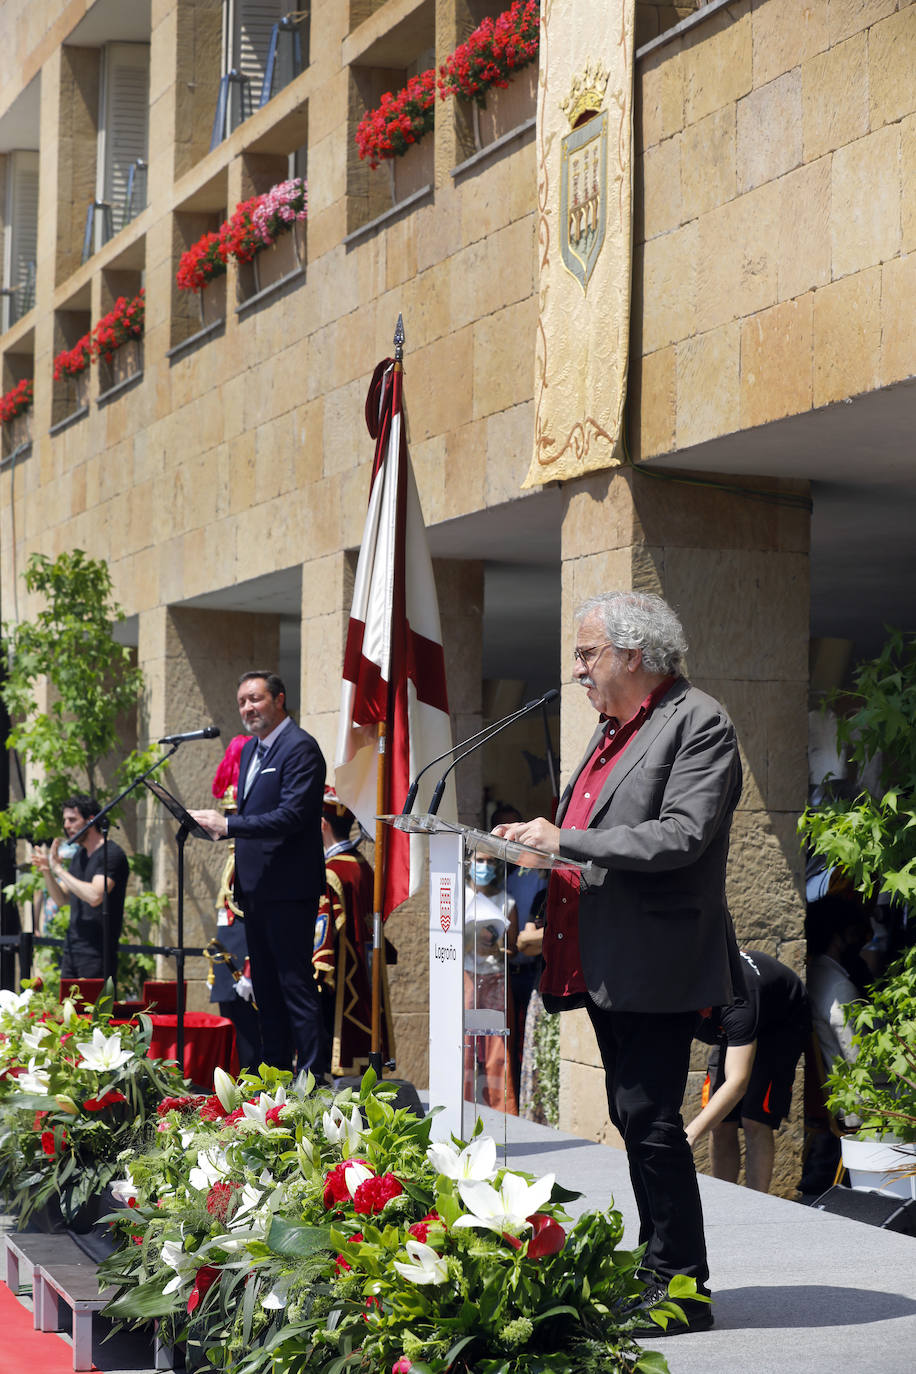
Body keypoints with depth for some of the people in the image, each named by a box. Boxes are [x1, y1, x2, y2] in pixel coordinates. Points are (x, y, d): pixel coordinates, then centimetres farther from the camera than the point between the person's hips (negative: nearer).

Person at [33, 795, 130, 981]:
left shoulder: (112, 854, -11)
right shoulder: (79, 855, 16)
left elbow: (95, 896, -24)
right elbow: (62, 899, 19)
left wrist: (58, 869, -16)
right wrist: (47, 871, 1)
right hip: (72, 949, 8)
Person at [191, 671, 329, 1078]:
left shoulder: (300, 748, -12)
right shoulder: (250, 750, 18)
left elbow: (291, 816, -21)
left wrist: (228, 824, -23)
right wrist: (219, 826, 5)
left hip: (288, 887, -10)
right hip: (255, 887, 10)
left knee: (296, 983, -9)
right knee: (265, 985, 13)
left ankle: (313, 1074, -6)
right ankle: (275, 1073, 21)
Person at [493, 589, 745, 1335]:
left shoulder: (698, 723, -11)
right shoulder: (615, 726, 18)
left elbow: (682, 836, -22)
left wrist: (566, 841, -19)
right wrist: (540, 845, 6)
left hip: (654, 962, -9)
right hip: (606, 963, 9)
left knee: (650, 1121, -7)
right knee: (635, 1119, 13)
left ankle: (681, 1288, 2)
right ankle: (661, 1271, 23)